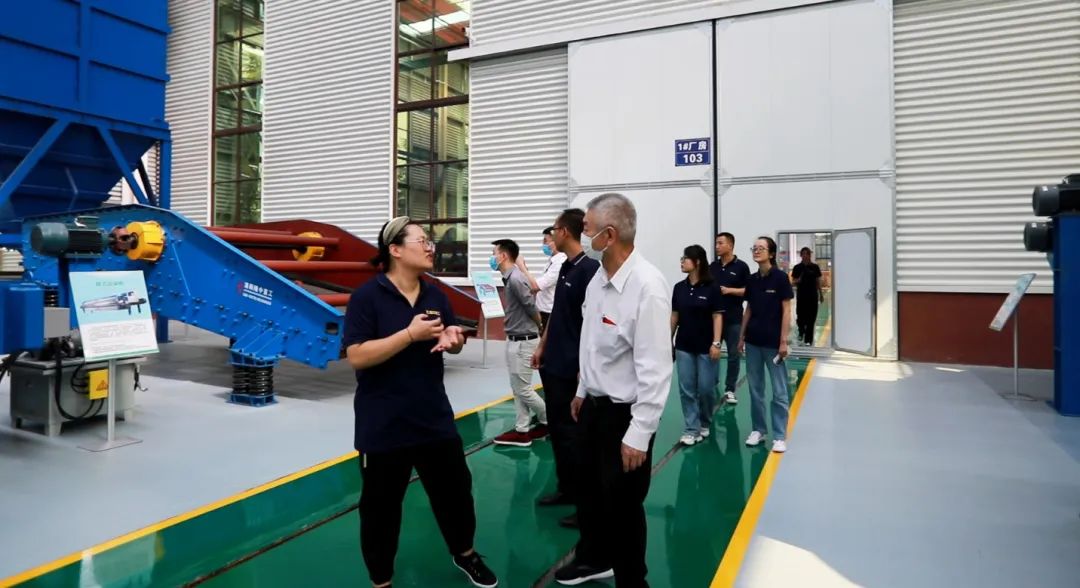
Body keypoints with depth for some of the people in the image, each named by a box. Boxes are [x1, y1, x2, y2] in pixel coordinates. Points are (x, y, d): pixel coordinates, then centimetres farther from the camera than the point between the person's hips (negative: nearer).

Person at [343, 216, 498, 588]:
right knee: (381, 505, 11)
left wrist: (453, 339, -11)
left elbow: (453, 342, 14)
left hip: (434, 418, 6)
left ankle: (465, 554, 45)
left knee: (455, 488, 19)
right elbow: (357, 356, -20)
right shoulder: (367, 296, -13)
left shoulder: (435, 296, 4)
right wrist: (411, 334, -26)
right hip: (384, 425, -5)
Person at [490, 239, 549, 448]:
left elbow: (533, 309, -17)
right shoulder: (510, 277, 8)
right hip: (514, 340, 10)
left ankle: (549, 421, 19)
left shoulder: (515, 279, -22)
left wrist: (540, 330, -1)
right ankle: (522, 431, 20)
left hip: (523, 341, -10)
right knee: (517, 389, 13)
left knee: (523, 389, 1)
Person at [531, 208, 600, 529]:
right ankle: (567, 488, 30)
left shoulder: (589, 269, -16)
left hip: (573, 368, -9)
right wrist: (542, 346, 20)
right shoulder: (565, 268, 10)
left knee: (573, 433, 0)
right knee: (558, 429, 16)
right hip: (553, 364, 9)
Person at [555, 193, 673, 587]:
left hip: (624, 412, -8)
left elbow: (655, 368, -24)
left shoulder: (647, 286, -25)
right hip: (594, 404, 8)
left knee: (623, 503, 10)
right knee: (590, 489, 24)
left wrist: (638, 435, -21)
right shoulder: (598, 279, 1)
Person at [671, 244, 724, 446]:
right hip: (684, 347, 4)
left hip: (706, 347, -3)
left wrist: (716, 343, -14)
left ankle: (705, 423, 30)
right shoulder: (679, 288, 3)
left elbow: (717, 316, -8)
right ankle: (691, 430, 13)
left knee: (706, 388, 5)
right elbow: (675, 316, 9)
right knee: (687, 389, 4)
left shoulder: (711, 288, -8)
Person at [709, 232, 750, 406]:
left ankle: (730, 390, 16)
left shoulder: (741, 266, -3)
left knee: (733, 355, 5)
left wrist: (729, 290, -17)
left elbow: (748, 291, -4)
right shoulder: (713, 266, 8)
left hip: (733, 319, -3)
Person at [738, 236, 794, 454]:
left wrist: (783, 341, -12)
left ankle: (779, 436, 12)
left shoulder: (780, 277, -8)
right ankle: (758, 430, 24)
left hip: (773, 342, -5)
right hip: (753, 341, 5)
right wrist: (741, 336, 13)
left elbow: (786, 311, -8)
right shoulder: (752, 279, 7)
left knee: (779, 392, 3)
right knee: (755, 389, 12)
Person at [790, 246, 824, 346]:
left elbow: (818, 282, 8)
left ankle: (808, 340, 9)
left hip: (812, 295, 1)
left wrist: (821, 294, 8)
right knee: (801, 317, -2)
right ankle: (801, 333, 29)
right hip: (801, 295, -1)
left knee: (811, 318, 1)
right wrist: (798, 280, -19)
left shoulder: (815, 267, 3)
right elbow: (793, 282, 3)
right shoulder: (797, 267, 1)